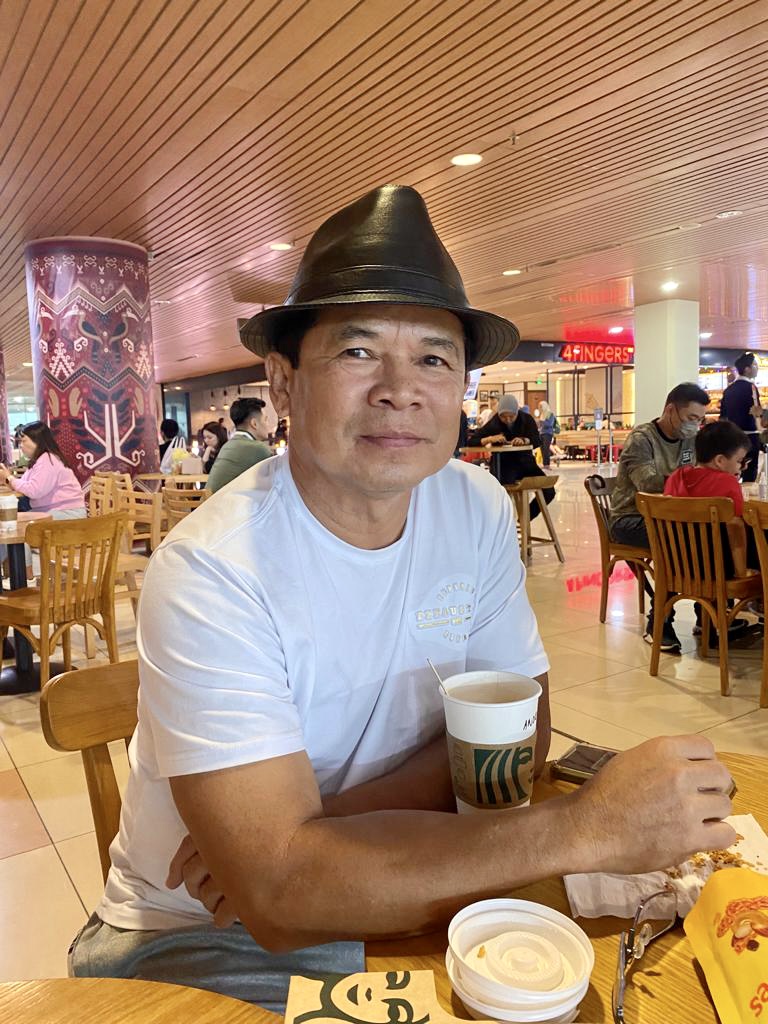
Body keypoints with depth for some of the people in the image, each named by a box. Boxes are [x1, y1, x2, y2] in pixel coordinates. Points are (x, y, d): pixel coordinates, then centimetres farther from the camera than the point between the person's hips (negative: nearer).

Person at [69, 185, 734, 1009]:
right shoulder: (210, 572, -25)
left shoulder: (480, 511, -9)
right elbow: (280, 895, -28)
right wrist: (586, 826, -30)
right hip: (205, 936, -4)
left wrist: (331, 825, -19)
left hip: (405, 902, 4)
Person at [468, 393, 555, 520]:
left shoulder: (527, 419, -1)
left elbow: (538, 441, -9)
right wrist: (490, 439, -26)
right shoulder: (493, 423, -7)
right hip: (503, 464, -3)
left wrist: (525, 440, -31)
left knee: (549, 491, -11)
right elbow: (471, 441, -10)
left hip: (525, 462, 4)